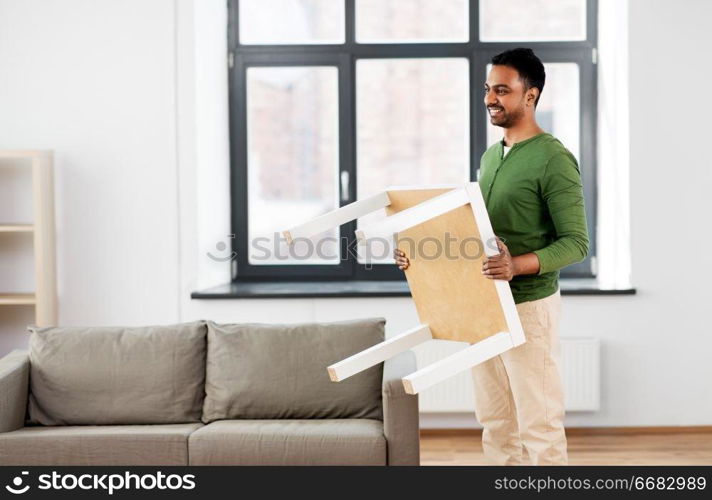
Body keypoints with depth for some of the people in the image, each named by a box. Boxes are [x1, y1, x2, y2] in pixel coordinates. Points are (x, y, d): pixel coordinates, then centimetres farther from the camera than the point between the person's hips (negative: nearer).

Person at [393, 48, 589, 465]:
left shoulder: (553, 159, -13)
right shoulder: (490, 156, 13)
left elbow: (575, 243, -16)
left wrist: (518, 265, -32)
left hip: (528, 307, -8)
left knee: (539, 423, -1)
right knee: (495, 422, 14)